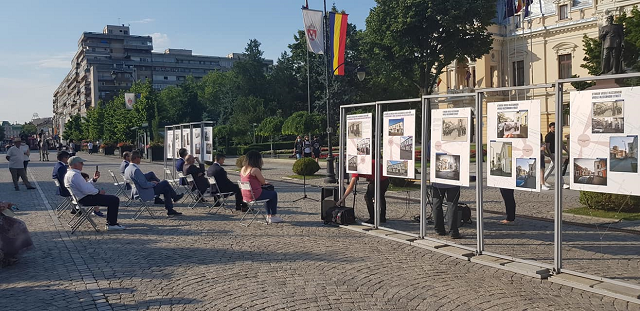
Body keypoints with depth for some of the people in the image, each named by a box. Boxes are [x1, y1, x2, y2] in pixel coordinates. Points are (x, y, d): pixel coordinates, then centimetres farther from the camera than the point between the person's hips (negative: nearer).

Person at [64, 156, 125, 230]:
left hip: (83, 197, 12)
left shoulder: (70, 174, 16)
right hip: (86, 199, -12)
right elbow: (86, 190, -26)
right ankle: (112, 224, -6)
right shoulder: (75, 175, -20)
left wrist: (94, 179, 8)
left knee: (112, 199, 18)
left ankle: (109, 222, 17)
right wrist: (99, 191, -13)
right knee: (115, 200, -13)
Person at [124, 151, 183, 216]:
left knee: (166, 189, 14)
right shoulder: (136, 170, -27)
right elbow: (144, 185, -28)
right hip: (145, 193, -10)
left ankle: (170, 210, 17)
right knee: (165, 183, -3)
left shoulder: (127, 169, 6)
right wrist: (153, 183, -9)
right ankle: (175, 197, 22)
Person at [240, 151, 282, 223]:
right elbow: (263, 181, -8)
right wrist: (260, 168, -1)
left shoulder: (243, 169, 8)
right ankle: (273, 216, 20)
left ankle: (268, 216, 34)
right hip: (255, 195, -9)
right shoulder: (255, 169, -19)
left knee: (269, 191, 30)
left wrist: (264, 183, 14)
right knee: (274, 194, 13)